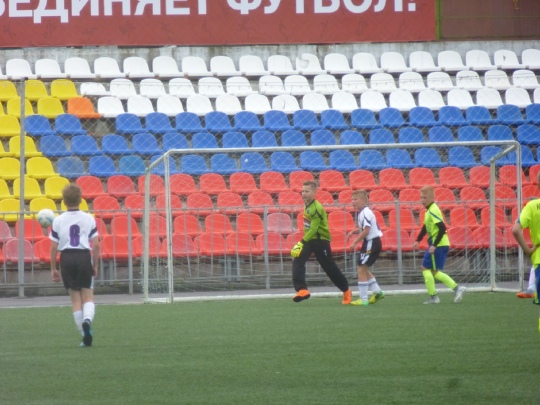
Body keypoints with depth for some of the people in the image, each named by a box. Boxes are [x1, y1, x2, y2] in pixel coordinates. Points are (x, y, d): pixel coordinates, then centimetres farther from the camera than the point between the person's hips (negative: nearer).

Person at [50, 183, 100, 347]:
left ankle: (85, 335, 8)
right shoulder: (88, 219, -1)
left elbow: (54, 247, -1)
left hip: (67, 258, 1)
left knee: (75, 298, 8)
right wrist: (95, 265, 9)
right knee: (88, 297, 5)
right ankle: (87, 319, -27)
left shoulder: (58, 221, -1)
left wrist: (53, 269, 8)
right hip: (84, 257, -1)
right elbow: (96, 245, -2)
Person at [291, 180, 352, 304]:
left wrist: (302, 243, -28)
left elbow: (313, 229, -25)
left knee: (330, 267, 2)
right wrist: (303, 242, 17)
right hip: (309, 239, 8)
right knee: (297, 260, -14)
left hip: (320, 240, -8)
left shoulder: (316, 208, -20)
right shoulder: (307, 205, 6)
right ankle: (302, 290, -21)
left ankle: (346, 291, 21)